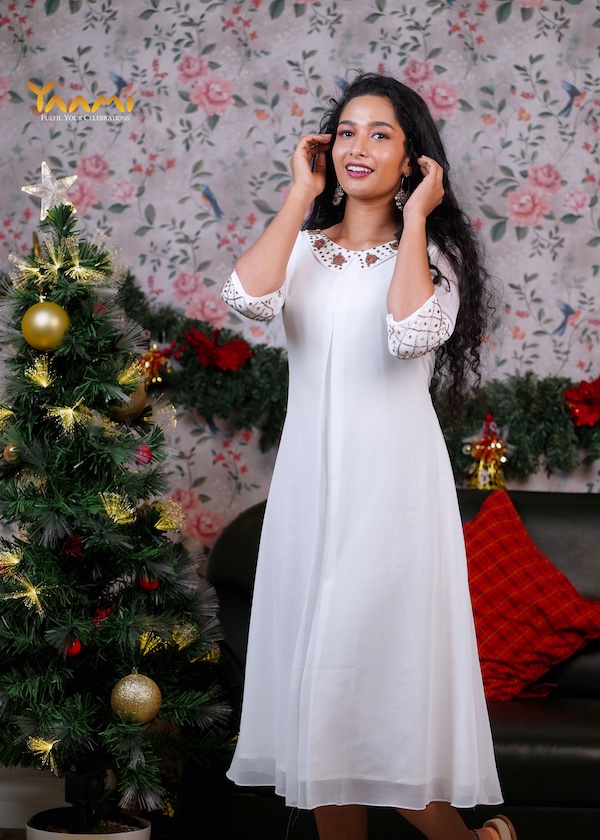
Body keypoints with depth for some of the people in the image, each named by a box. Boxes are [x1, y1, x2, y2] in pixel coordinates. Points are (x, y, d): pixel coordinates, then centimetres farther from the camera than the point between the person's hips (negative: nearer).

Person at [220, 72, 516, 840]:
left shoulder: (430, 252, 2)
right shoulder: (304, 248, 10)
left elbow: (413, 333, -21)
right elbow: (248, 295, -14)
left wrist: (414, 218, -10)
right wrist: (302, 194, -5)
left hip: (394, 484, -3)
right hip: (310, 483, 4)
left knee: (386, 669, -4)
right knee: (317, 670, 7)